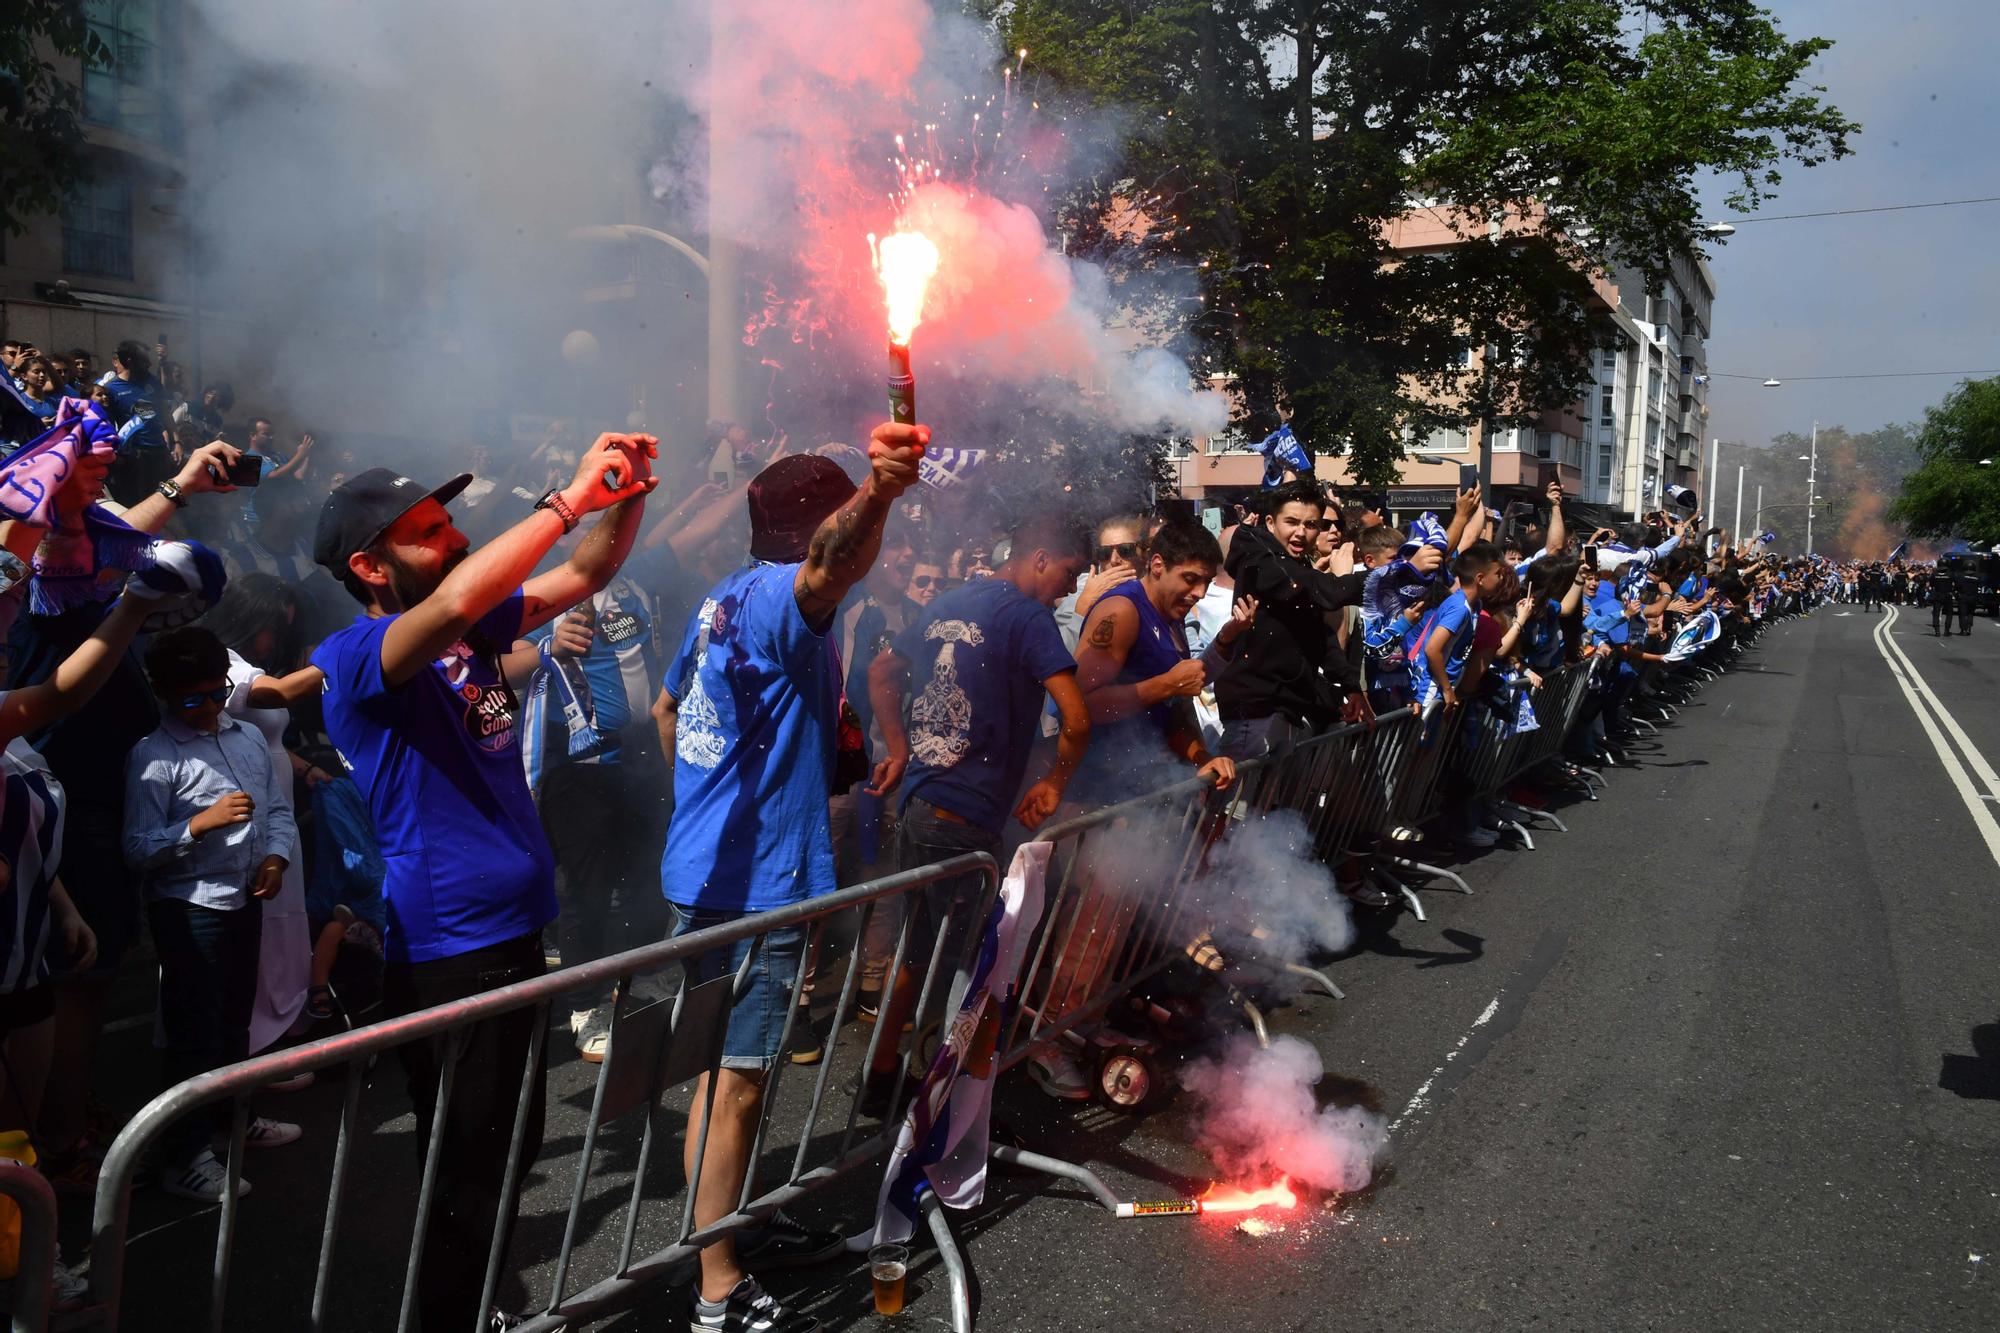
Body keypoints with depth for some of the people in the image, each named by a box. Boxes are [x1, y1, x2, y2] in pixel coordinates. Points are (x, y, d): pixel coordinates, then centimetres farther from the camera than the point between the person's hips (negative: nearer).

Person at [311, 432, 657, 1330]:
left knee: (512, 1153, 22)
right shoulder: (356, 655, -16)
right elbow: (456, 597, -36)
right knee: (468, 1181, 2)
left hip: (512, 929, 9)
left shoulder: (471, 631, 8)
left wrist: (627, 495, -8)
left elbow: (584, 576, 11)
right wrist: (570, 498, -30)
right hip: (446, 954, -9)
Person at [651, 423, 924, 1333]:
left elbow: (667, 707, 25)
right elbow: (830, 563, -41)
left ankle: (736, 1226, 37)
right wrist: (878, 492, -60)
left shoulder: (724, 600, 12)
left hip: (708, 871, 10)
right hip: (754, 883, -10)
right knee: (733, 1080, -1)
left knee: (727, 1069, 21)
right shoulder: (779, 597, -16)